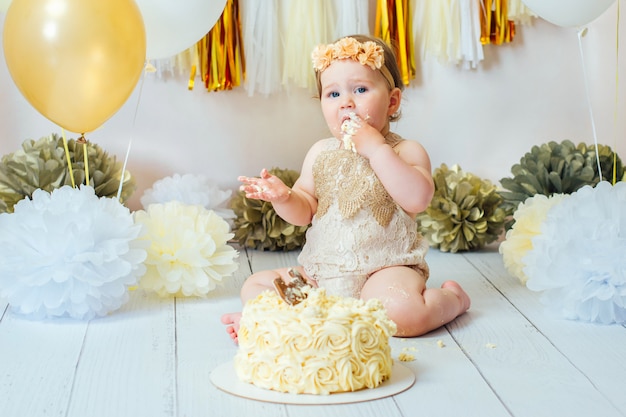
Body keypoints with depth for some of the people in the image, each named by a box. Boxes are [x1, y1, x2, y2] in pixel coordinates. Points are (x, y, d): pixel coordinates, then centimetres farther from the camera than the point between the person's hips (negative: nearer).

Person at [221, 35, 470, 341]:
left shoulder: (406, 151, -4)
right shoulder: (321, 153, 9)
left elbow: (418, 199, -24)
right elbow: (304, 212, 12)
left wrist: (376, 148, -22)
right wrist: (282, 197, -11)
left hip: (385, 267, -4)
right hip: (320, 269, 5)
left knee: (401, 311, -33)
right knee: (254, 286, -4)